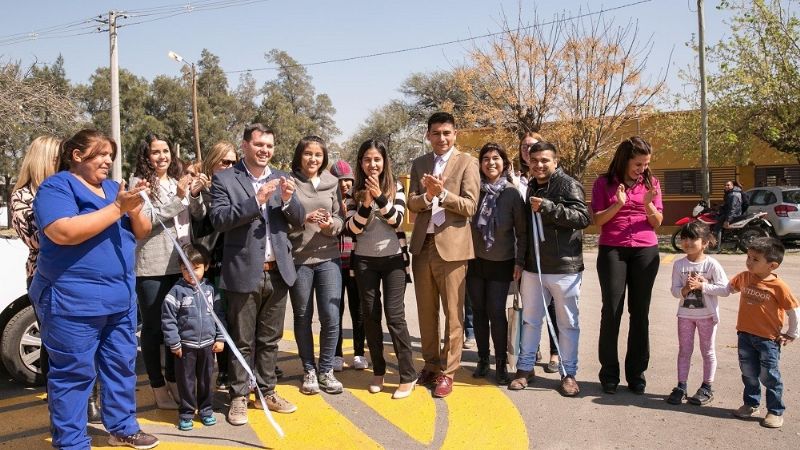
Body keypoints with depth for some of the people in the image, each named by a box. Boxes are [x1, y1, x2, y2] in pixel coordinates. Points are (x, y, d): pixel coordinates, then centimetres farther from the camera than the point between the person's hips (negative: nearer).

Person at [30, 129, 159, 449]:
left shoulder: (113, 188, 14)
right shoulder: (56, 187, -7)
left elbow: (142, 232, 12)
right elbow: (63, 233, -24)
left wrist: (135, 209, -11)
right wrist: (117, 207, -23)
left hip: (121, 296, 7)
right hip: (73, 300, -7)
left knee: (122, 365, 14)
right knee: (74, 373, -1)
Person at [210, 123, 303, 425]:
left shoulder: (282, 178, 10)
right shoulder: (224, 179, -3)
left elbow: (298, 221, 7)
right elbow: (218, 220, -14)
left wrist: (288, 199, -14)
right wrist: (256, 200, -22)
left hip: (278, 271, 4)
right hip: (244, 272, -4)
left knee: (270, 339, 15)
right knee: (242, 341, 7)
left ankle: (267, 392, 28)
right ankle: (239, 397, 20)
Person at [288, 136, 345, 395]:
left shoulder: (332, 183, 7)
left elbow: (340, 219, 8)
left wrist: (331, 225, -13)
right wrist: (303, 219, -19)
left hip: (328, 258, 2)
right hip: (297, 259, -2)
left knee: (331, 317, -1)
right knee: (303, 317, 9)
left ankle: (325, 371, 17)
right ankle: (309, 371, 24)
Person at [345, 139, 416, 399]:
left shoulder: (395, 188, -1)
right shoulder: (354, 192, 2)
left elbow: (397, 221, -12)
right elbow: (353, 228, -6)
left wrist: (380, 197, -25)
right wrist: (365, 204, -21)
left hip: (393, 258, -2)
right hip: (365, 260, 2)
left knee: (394, 314, -6)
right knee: (370, 315, 7)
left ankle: (408, 376, 3)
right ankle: (378, 371, 21)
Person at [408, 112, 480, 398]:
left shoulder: (467, 163, -1)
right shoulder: (419, 164, 12)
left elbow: (470, 206, -9)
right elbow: (412, 204, 4)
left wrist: (442, 193, -22)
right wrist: (427, 195, -16)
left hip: (451, 245, -4)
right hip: (422, 245, 4)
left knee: (453, 313, 2)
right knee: (426, 312, 13)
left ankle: (447, 372, 12)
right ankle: (430, 364, 27)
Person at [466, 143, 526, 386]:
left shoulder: (512, 193, -6)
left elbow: (522, 231, -2)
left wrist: (519, 261, -5)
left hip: (501, 263, -2)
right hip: (475, 260, 2)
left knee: (496, 312, -4)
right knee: (479, 311, 8)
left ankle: (501, 363, 12)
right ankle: (482, 359, 22)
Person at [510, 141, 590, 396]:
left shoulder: (568, 185, -6)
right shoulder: (530, 188, 14)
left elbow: (583, 217, -19)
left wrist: (548, 207, -26)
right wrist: (521, 260, 19)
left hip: (565, 268, -6)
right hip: (533, 266, 6)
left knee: (567, 323, 6)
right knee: (530, 319, 12)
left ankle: (569, 373, 18)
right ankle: (525, 368, 24)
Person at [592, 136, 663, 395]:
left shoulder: (651, 183, 7)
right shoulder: (604, 183, 2)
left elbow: (657, 222, 5)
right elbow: (597, 220, -2)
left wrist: (648, 205, -14)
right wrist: (618, 204, -18)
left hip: (646, 252, 2)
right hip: (612, 251, -2)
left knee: (640, 313, 5)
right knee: (611, 311, -3)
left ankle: (636, 374, 14)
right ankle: (609, 374, 7)